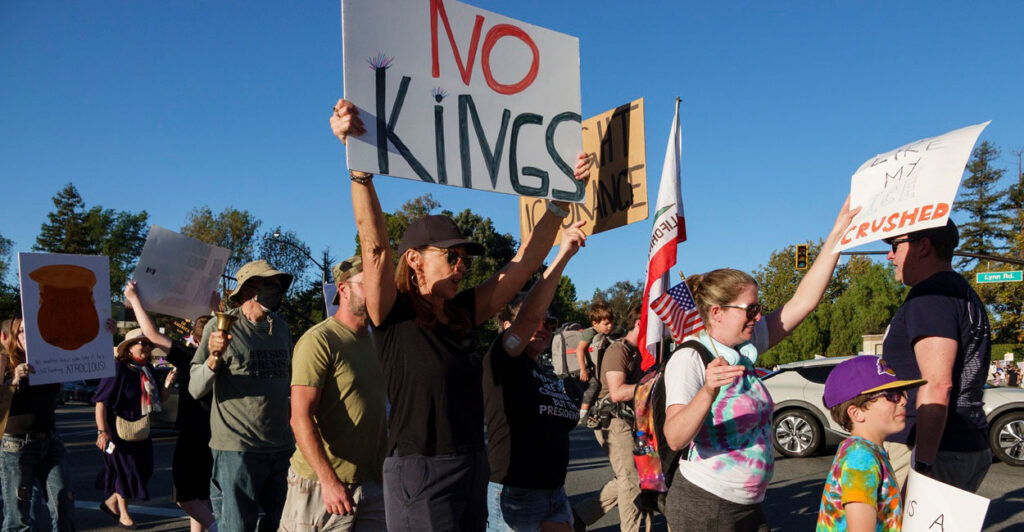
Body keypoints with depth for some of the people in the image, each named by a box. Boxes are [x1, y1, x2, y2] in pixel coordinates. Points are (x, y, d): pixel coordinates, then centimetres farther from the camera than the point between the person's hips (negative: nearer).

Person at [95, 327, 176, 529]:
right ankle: (123, 515, 22)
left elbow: (159, 399, 13)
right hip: (120, 430, -8)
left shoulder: (148, 370, 6)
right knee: (125, 470, 4)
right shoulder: (117, 369, -17)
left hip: (140, 431, 8)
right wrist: (102, 431, -23)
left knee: (142, 470, 12)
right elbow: (101, 402, -19)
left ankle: (110, 502, 33)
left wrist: (167, 385, -7)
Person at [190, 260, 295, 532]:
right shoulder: (221, 327, -6)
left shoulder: (281, 327, 10)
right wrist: (214, 359, -26)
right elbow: (196, 389, -8)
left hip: (281, 448, 6)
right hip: (237, 449, -5)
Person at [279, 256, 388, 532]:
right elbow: (301, 418, -19)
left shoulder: (374, 341, 14)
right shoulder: (319, 340, -12)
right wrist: (329, 480, -24)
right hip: (322, 486, -7)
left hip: (372, 485, 7)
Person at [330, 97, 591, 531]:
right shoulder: (393, 315, -8)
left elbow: (525, 262, 8)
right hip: (418, 474, -7)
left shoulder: (463, 313, 6)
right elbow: (374, 245, -23)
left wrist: (561, 199, 4)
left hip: (473, 468, 7)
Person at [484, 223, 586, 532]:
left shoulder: (550, 375, 16)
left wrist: (561, 492, 20)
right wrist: (562, 256, -30)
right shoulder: (500, 359, -7)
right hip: (513, 495, -7)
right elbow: (529, 313, -23)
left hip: (554, 493, 8)